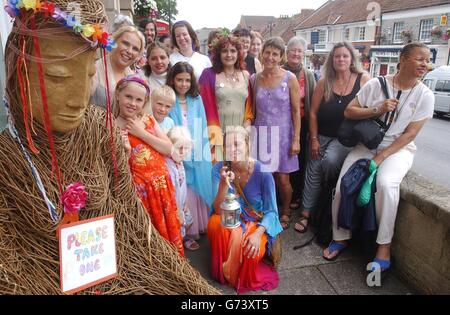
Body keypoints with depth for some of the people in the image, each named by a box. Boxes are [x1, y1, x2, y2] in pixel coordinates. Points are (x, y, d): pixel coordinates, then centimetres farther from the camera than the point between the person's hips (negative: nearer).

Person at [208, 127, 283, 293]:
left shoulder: (262, 171, -20)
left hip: (257, 223, -2)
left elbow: (271, 211, -14)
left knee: (250, 250, -31)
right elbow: (218, 210, -19)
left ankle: (245, 279, 8)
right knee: (214, 224, -30)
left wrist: (258, 233, -31)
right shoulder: (219, 168, -16)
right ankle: (224, 273, -3)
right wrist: (224, 184, -36)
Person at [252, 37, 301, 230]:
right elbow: (253, 109, 10)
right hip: (261, 134, 2)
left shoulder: (290, 79, -4)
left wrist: (296, 139, -9)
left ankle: (285, 213, 28)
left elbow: (296, 111, -5)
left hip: (282, 134, -2)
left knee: (282, 179, 4)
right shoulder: (255, 79, 4)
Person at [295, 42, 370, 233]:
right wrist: (314, 139, -2)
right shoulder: (324, 82, 1)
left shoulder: (363, 80, -5)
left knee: (330, 160, -28)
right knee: (313, 171, -1)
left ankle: (332, 193, 3)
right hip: (322, 136, 3)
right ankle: (306, 213, 10)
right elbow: (313, 112, 2)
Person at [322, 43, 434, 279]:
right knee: (342, 186, -17)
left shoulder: (425, 95, -1)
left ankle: (384, 248, -17)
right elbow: (349, 112, 0)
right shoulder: (376, 84, -1)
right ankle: (341, 238, 6)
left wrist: (381, 157, -15)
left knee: (386, 184, -33)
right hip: (366, 145, 2)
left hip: (398, 149, -1)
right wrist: (377, 110, -16)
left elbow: (410, 134, -6)